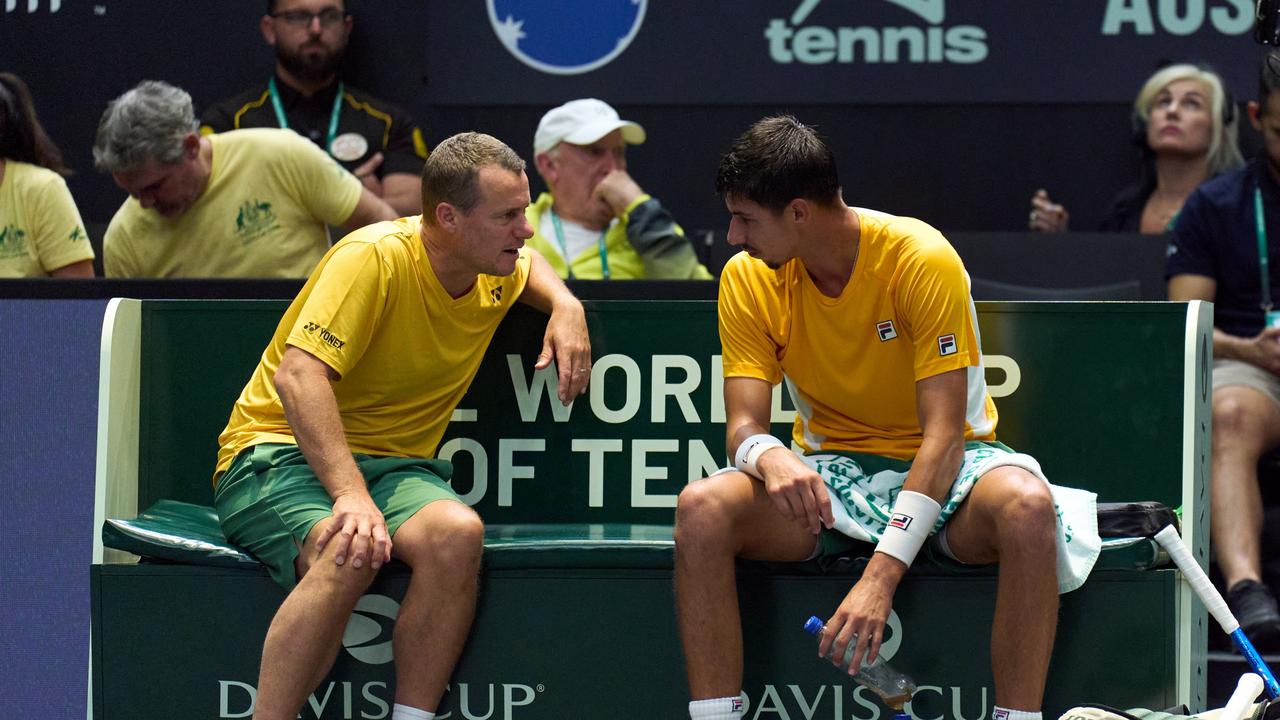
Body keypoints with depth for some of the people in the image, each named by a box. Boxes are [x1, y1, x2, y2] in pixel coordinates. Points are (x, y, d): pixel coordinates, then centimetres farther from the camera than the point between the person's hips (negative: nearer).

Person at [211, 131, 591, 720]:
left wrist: (565, 307, 10)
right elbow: (298, 376, -27)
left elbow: (527, 262, 35)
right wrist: (350, 495, -38)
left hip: (394, 463, 6)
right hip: (281, 452, -6)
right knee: (350, 554, -39)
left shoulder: (497, 275, 7)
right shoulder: (375, 257, -17)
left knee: (456, 533, -31)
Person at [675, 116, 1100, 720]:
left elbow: (943, 433, -24)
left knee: (1027, 506, -38)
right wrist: (770, 457, -36)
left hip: (941, 467, -3)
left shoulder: (923, 259, -20)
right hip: (830, 471, 3)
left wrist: (882, 574, -34)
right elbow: (744, 424, -8)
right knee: (702, 507, -28)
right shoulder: (747, 279, -6)